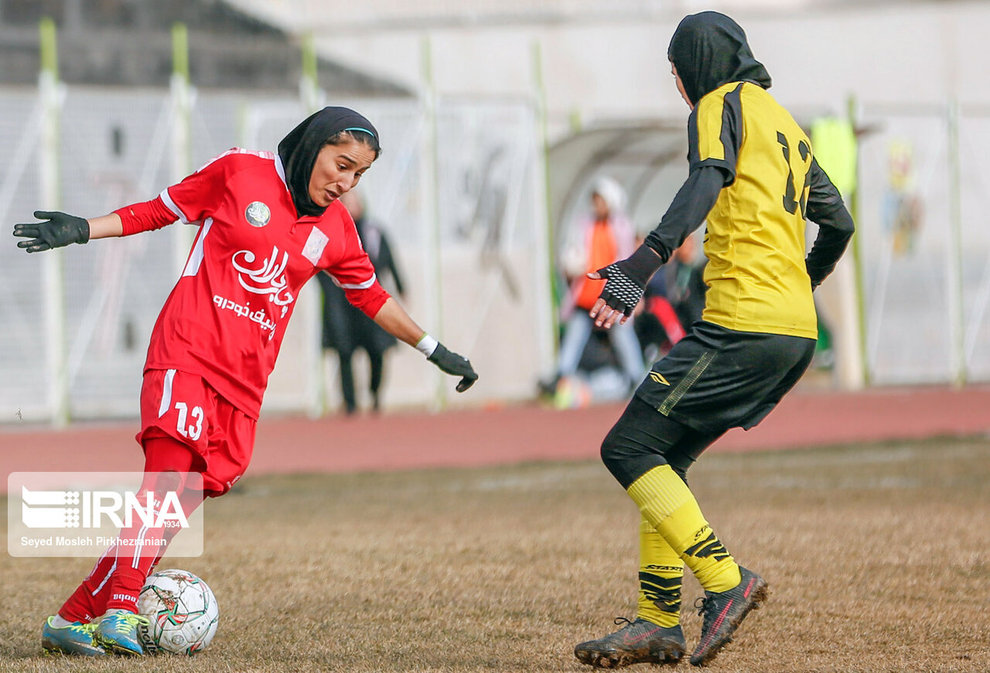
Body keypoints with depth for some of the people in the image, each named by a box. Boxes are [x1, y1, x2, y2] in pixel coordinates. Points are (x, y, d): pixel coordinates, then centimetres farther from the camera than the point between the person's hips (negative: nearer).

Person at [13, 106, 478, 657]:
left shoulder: (336, 230, 15)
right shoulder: (240, 172, 2)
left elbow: (371, 296, 28)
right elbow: (161, 210, 9)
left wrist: (434, 350, 31)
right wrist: (83, 230, 0)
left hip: (245, 379, 5)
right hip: (188, 352, -4)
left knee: (181, 494, -7)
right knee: (169, 474, -23)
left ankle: (76, 618, -5)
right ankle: (120, 609, -27)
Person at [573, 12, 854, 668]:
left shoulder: (723, 104, -1)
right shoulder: (786, 123, 24)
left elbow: (709, 179, -22)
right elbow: (839, 223, 28)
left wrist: (645, 261, -34)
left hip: (743, 324, -9)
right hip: (798, 332, 9)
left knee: (628, 448, -8)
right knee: (664, 458, 14)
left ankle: (726, 582, -17)